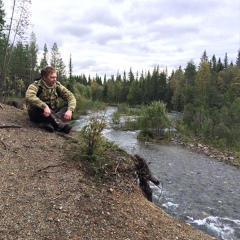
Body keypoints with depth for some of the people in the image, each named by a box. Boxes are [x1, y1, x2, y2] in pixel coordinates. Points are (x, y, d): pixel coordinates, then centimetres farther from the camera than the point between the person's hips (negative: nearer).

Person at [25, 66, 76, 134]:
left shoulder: (57, 85, -2)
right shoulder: (36, 85, -14)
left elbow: (70, 96, -10)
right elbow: (29, 97, -35)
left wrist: (70, 110, -29)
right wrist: (44, 106, -47)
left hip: (53, 113, 4)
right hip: (37, 115, -4)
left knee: (69, 106, -16)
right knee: (35, 104, -36)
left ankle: (49, 123, -38)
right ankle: (61, 125, -46)